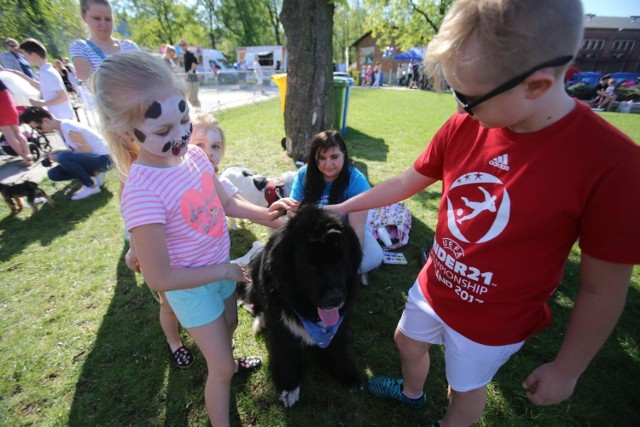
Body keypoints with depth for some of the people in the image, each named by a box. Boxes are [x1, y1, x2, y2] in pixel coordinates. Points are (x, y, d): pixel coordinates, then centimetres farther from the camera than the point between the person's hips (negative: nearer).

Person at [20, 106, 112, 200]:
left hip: (102, 159, -9)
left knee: (63, 157, -31)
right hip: (90, 158, 9)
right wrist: (56, 153, -1)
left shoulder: (69, 128, -20)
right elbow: (75, 150, 17)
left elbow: (87, 151, -21)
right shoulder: (59, 128, 8)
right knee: (53, 174, 3)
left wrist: (59, 157, -14)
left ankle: (91, 186, -14)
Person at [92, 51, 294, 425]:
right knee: (221, 370, 12)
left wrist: (263, 214, -14)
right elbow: (160, 279, -26)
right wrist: (225, 272, -19)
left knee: (230, 325, 34)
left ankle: (227, 363, 67)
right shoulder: (143, 195, -33)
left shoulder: (195, 155, -13)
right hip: (192, 287, -7)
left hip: (221, 268, 7)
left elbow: (226, 203, 2)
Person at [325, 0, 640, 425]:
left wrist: (566, 369, -5)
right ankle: (412, 391, 64)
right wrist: (340, 208, 3)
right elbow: (406, 183, -1)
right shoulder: (463, 127, -15)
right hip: (432, 288, 5)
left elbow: (602, 290, -16)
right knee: (407, 343, 29)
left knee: (466, 389, 24)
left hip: (493, 320, -4)